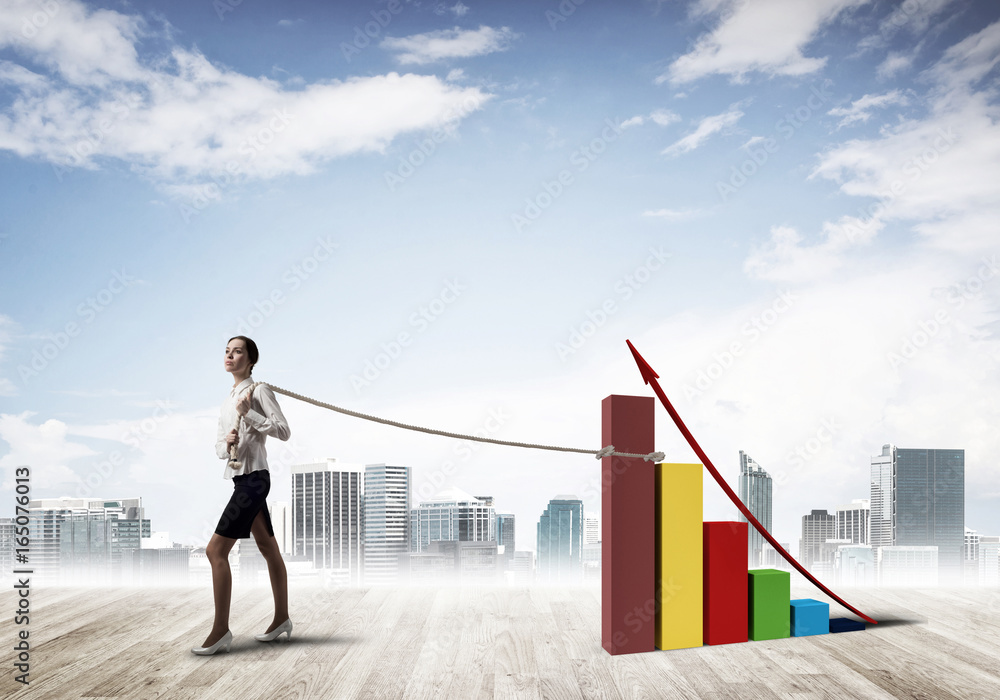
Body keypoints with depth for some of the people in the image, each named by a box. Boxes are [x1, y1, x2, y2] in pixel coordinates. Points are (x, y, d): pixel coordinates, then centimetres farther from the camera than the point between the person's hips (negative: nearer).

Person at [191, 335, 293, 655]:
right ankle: (281, 619, 24)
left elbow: (283, 431, -12)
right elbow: (219, 446, 16)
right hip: (241, 479, 9)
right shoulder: (229, 398, 17)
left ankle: (221, 630, -7)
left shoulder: (258, 391, -6)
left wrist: (249, 414, -17)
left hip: (253, 478, -9)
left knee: (216, 550, -12)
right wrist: (226, 442, -7)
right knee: (269, 549, 15)